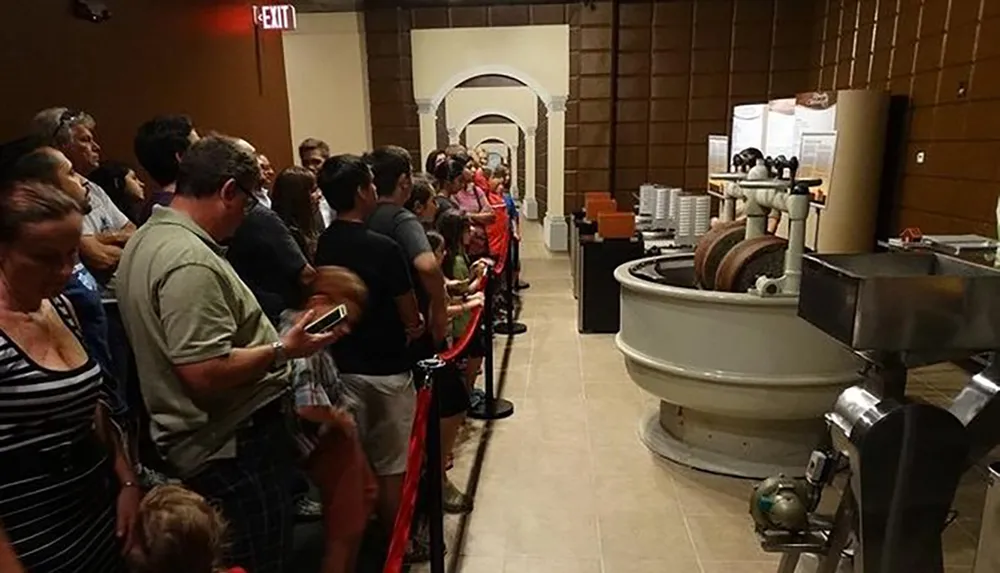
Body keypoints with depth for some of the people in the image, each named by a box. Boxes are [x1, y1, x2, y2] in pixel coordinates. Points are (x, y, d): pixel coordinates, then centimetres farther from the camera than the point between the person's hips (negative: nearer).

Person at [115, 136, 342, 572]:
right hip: (232, 448, -11)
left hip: (206, 443, 11)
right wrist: (282, 350, -19)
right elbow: (206, 373, -30)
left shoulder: (149, 238, 10)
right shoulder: (189, 261, -26)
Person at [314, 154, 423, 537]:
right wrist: (415, 326, 8)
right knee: (392, 467, 9)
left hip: (341, 366, 7)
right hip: (385, 369, -7)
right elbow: (410, 317, -13)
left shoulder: (322, 245, 0)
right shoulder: (383, 247, -20)